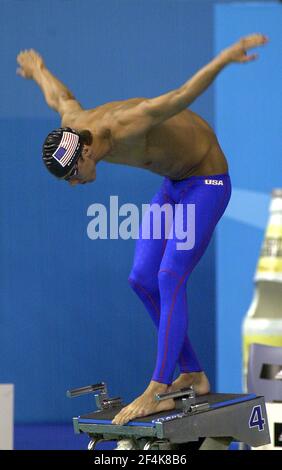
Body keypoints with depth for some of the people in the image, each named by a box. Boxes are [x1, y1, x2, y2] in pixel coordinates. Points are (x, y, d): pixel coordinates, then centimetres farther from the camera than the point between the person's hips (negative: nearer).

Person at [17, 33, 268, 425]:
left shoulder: (126, 126, -36)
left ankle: (156, 393, -23)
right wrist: (37, 70, 36)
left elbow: (183, 94, -46)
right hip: (173, 185, 9)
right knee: (142, 279, 1)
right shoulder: (72, 126, -10)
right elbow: (60, 96, 14)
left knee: (170, 280, -19)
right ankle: (192, 375, 9)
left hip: (207, 183, -9)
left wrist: (226, 57, -59)